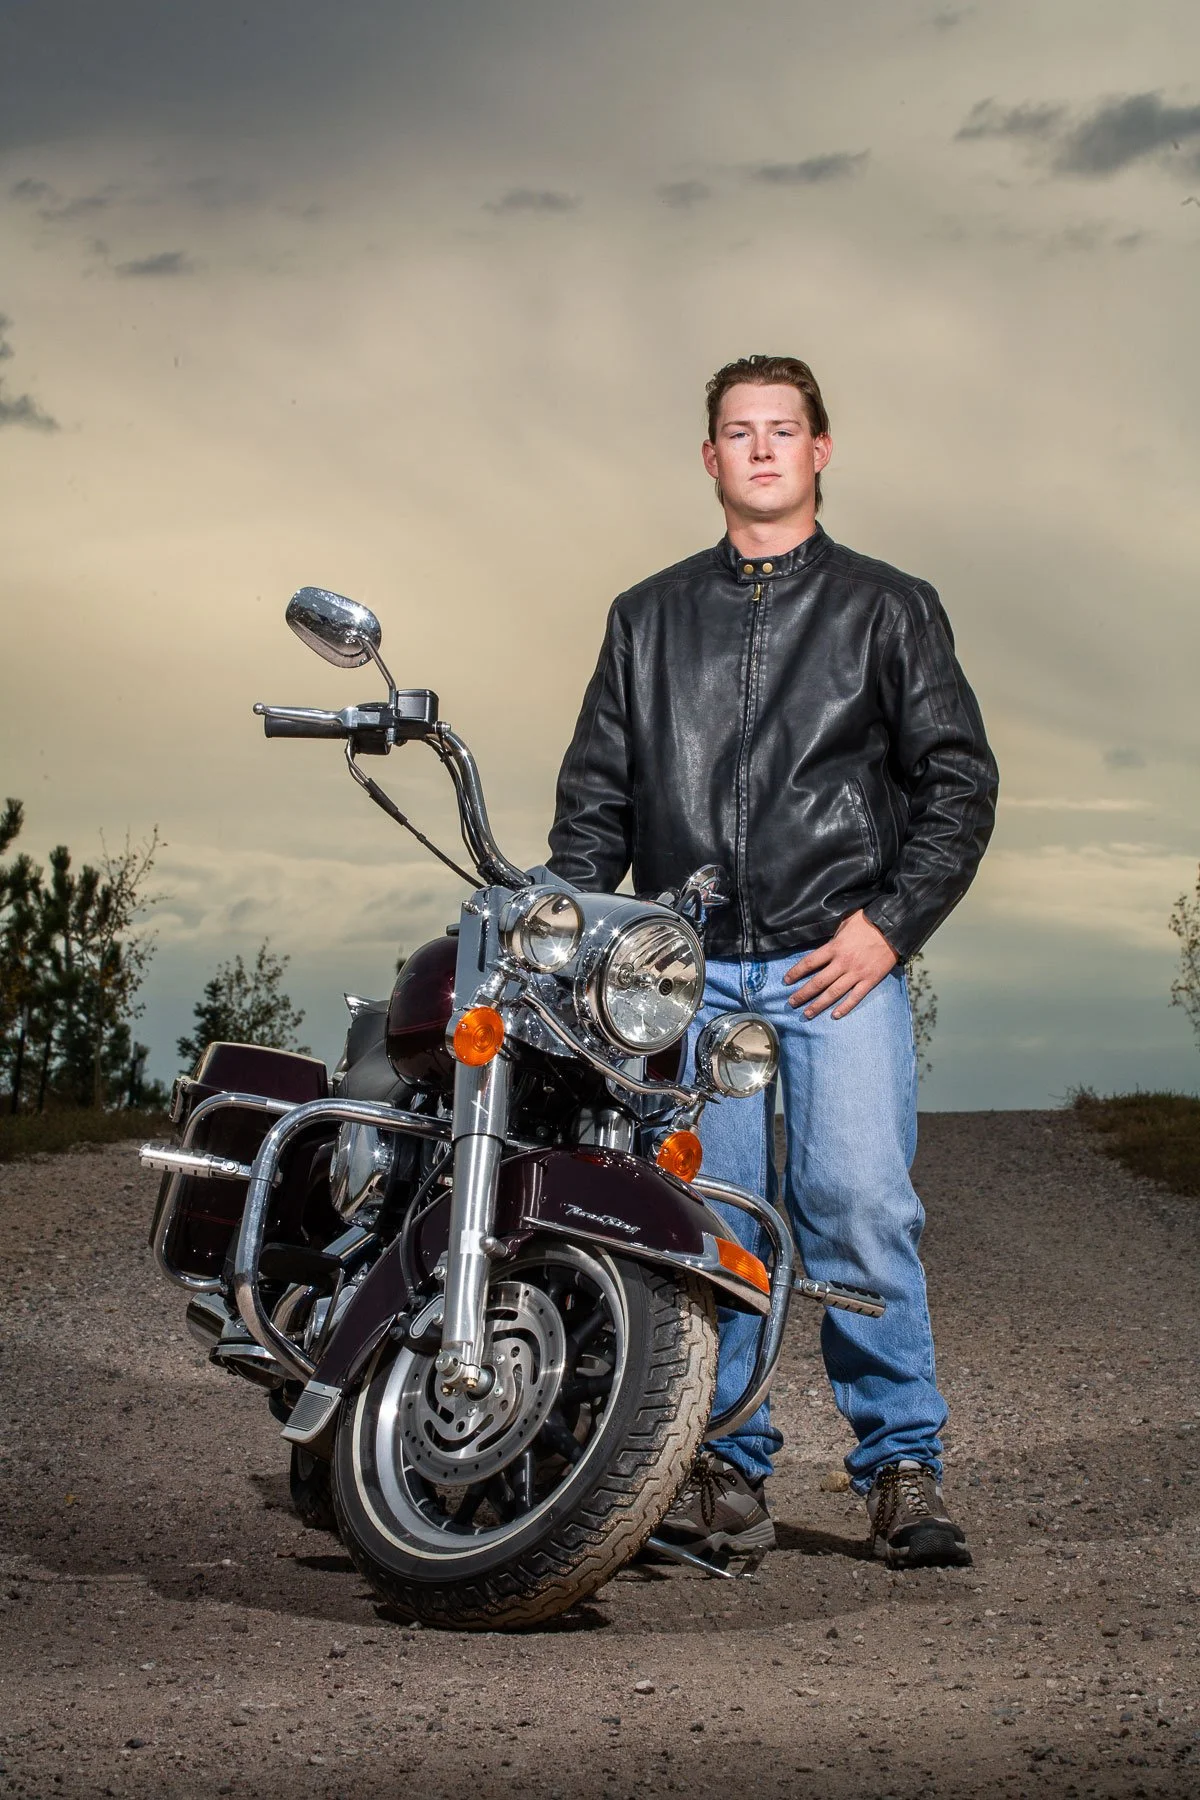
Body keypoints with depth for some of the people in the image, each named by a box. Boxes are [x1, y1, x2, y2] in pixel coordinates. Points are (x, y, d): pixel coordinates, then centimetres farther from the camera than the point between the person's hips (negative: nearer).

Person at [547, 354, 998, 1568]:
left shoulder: (886, 608, 11)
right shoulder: (647, 617, 19)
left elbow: (959, 782, 6)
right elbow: (595, 792, 19)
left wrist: (889, 923, -5)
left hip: (839, 963, -2)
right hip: (689, 970, 2)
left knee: (859, 1206, -13)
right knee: (707, 1222, -1)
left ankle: (902, 1466, -5)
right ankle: (725, 1466, 7)